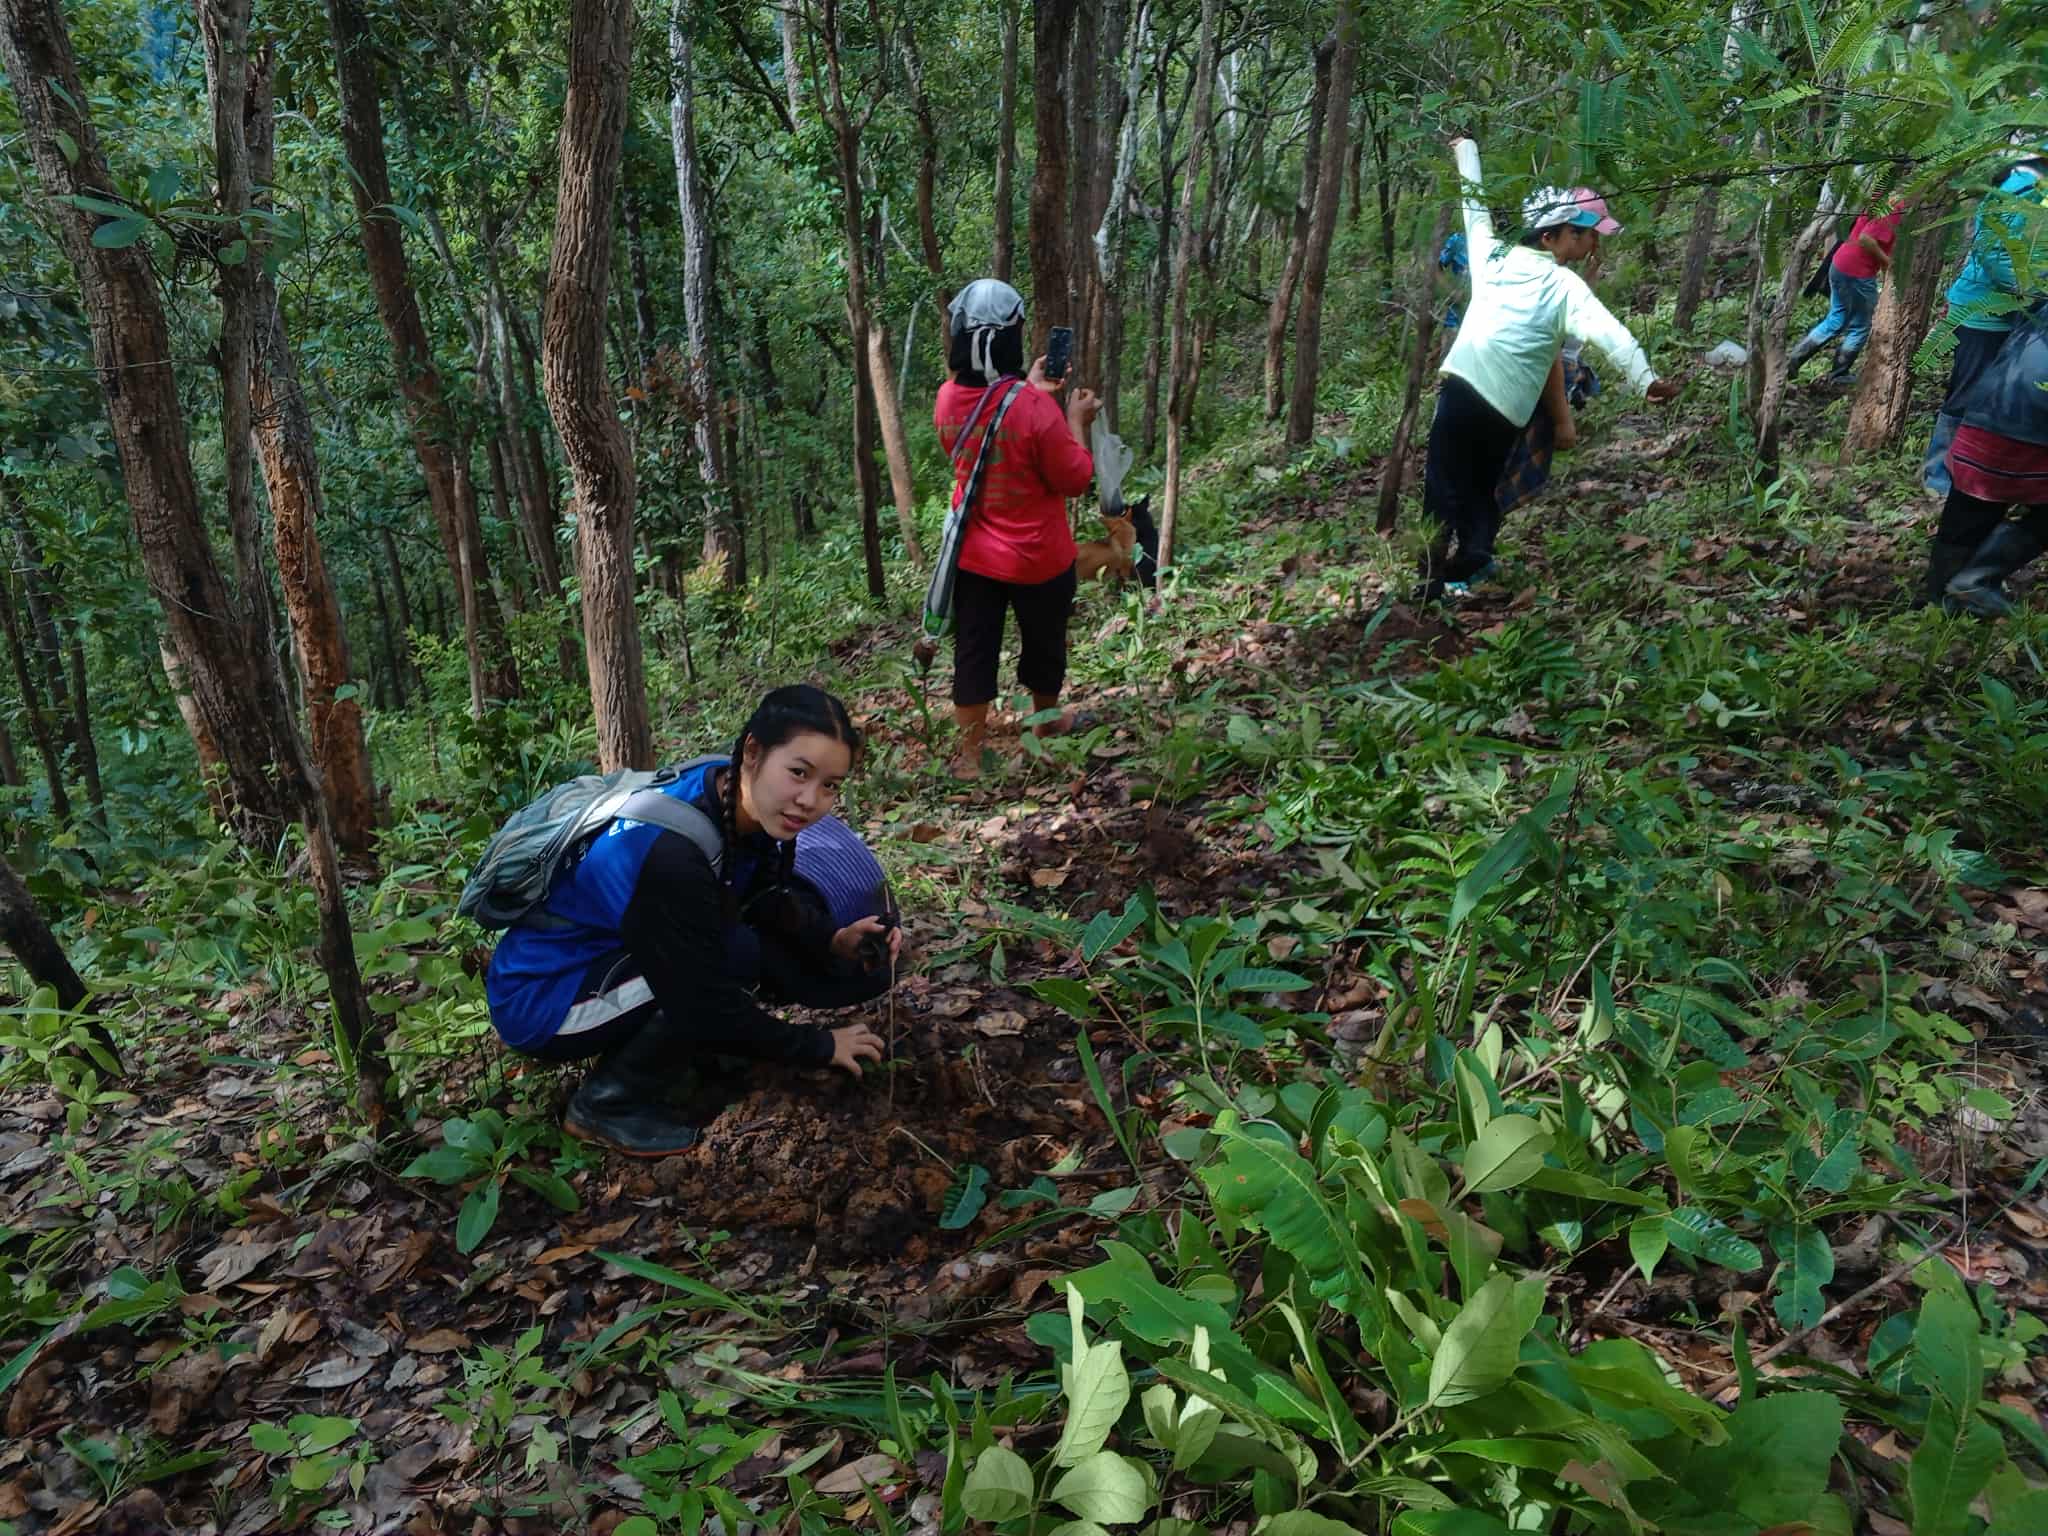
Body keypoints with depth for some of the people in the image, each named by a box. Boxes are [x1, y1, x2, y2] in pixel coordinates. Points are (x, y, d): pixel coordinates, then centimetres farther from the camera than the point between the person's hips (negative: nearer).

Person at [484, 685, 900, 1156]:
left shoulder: (737, 799, -12)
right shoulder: (671, 855, -35)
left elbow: (774, 903, 4)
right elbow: (706, 1004, -27)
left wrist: (835, 939, -15)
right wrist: (816, 1047, -15)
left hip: (615, 956, 8)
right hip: (540, 998, -8)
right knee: (737, 951, -29)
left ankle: (676, 1037, 6)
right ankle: (609, 1101, -9)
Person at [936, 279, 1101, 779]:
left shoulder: (948, 400, -8)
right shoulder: (1033, 408, -26)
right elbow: (1075, 479, -16)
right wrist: (1076, 421, -4)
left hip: (974, 555, 4)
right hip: (1038, 559, -4)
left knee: (973, 652, 12)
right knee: (1043, 644, 20)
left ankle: (970, 755, 19)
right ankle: (1048, 725, 43)